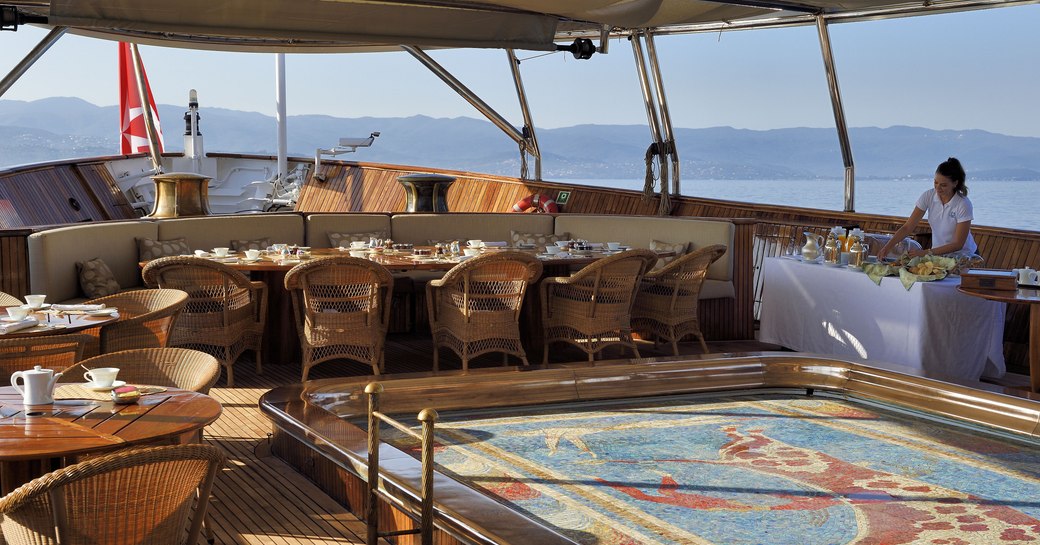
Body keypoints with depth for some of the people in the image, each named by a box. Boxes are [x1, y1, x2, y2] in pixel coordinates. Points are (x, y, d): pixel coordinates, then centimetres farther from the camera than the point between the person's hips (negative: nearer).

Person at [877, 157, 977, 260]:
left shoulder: (963, 205, -19)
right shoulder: (928, 196, -8)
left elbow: (958, 244, -17)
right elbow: (907, 227, -8)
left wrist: (926, 252, -26)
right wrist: (887, 248, -23)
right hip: (938, 253, 4)